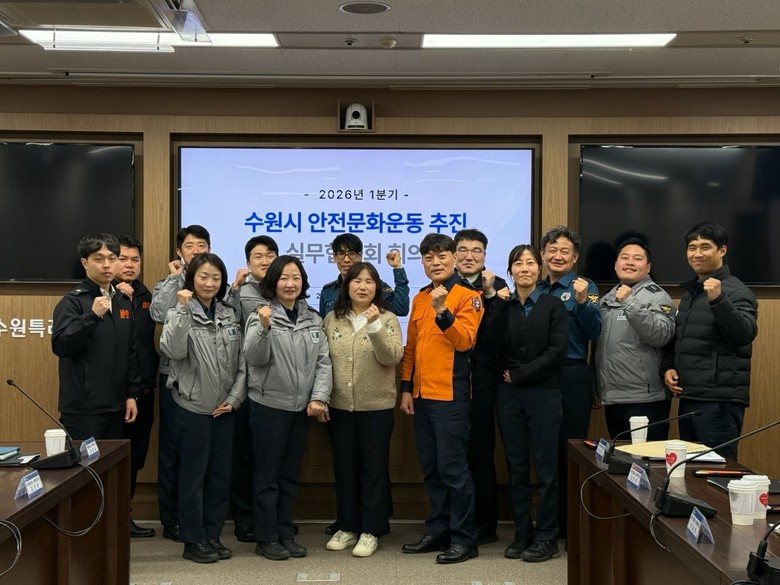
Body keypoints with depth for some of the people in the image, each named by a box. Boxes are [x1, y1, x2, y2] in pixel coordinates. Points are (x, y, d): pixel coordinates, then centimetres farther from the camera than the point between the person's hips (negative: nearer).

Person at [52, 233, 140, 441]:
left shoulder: (124, 302, 12)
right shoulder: (73, 301, -6)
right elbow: (60, 346, -17)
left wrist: (132, 394, 10)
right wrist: (92, 315, -25)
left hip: (116, 407, 6)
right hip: (83, 409, -6)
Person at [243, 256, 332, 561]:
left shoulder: (313, 318, 7)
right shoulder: (261, 315, -6)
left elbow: (323, 361, 4)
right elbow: (255, 358, -16)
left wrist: (319, 397, -8)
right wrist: (264, 328, -32)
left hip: (301, 407, 5)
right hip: (269, 405, -4)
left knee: (290, 474, 13)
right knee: (267, 474, 3)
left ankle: (286, 534, 24)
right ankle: (266, 538, 13)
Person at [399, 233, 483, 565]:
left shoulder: (467, 297, -5)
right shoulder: (419, 298, 14)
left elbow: (465, 341, -18)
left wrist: (442, 311, -30)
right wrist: (406, 388, 11)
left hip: (451, 396, -7)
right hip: (421, 395, 7)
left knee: (452, 468, -3)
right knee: (430, 469, 13)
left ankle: (464, 538, 7)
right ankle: (438, 530, 24)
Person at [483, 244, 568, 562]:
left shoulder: (553, 305, 1)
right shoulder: (501, 305, 9)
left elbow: (556, 351, -9)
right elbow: (494, 345, -6)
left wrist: (519, 374, -10)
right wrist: (501, 305, -12)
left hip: (543, 394, -3)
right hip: (509, 395, 3)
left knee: (545, 466, 0)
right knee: (516, 467, 7)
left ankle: (546, 537, 8)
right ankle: (522, 533, 16)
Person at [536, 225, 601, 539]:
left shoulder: (584, 287, -2)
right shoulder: (536, 290, 13)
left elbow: (594, 333, -12)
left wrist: (582, 301, -25)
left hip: (571, 378, -5)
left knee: (570, 451, 1)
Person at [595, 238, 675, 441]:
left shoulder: (657, 296, -4)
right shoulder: (608, 298, 16)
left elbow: (661, 336, -21)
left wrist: (630, 303, -25)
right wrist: (597, 389, 17)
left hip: (644, 399, -6)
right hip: (612, 399, 7)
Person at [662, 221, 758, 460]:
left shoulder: (735, 291, -8)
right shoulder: (690, 291, 17)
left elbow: (745, 335, -23)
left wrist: (718, 300, -34)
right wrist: (667, 367, 8)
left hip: (720, 401, -8)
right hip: (688, 397, 8)